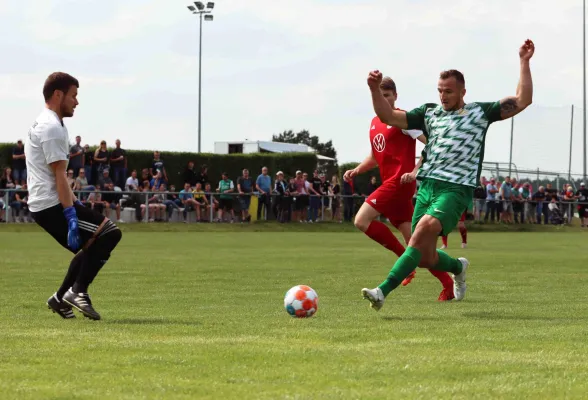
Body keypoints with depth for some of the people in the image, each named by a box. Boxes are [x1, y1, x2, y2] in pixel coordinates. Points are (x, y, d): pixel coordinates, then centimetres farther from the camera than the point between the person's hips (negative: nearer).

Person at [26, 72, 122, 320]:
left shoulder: (41, 125, 20)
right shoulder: (52, 128, -13)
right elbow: (59, 177, -19)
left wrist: (74, 203, 25)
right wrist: (71, 216, -23)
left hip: (40, 206, 11)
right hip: (52, 204, -11)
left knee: (91, 245, 21)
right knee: (110, 232, -13)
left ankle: (61, 299, 21)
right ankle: (78, 291, -13)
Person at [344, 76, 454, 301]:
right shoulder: (374, 123, 18)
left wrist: (416, 171, -22)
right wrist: (357, 170, 13)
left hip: (399, 182, -9)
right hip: (390, 183, 9)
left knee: (362, 220, -16)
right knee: (412, 239, 6)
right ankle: (448, 285, 10)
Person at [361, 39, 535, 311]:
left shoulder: (480, 113, 8)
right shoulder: (429, 113, 16)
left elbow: (522, 101, 5)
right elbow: (388, 116, 14)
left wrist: (524, 63, 0)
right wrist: (375, 89, -1)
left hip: (456, 189, -5)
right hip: (427, 187, 5)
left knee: (425, 228, -31)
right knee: (425, 258, 3)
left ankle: (383, 291, -39)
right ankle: (458, 267, 39)